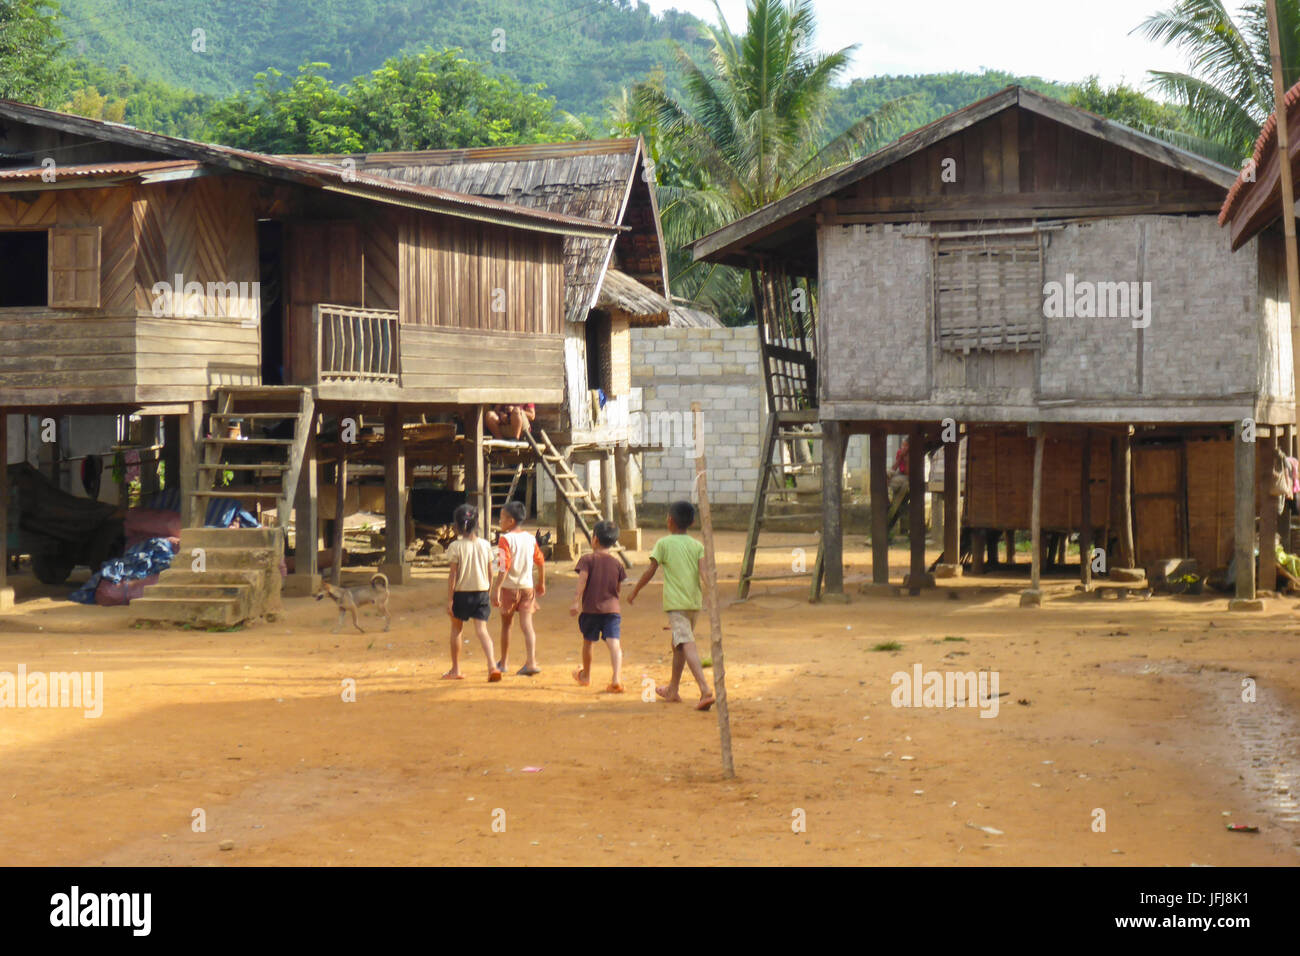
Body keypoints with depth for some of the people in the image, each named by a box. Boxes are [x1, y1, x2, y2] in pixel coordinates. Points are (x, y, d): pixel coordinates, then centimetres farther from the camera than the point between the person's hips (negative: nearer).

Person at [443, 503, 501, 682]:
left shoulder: (456, 546, -11)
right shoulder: (485, 545, 0)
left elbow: (453, 575, -11)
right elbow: (490, 573, 6)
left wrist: (449, 600, -7)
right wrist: (489, 592, 19)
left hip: (461, 593, -3)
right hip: (481, 592, 3)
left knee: (456, 629, 15)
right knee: (482, 629, -1)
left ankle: (455, 670, 22)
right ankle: (492, 665, -21)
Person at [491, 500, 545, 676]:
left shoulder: (505, 539, -12)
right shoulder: (530, 538, 5)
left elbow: (504, 567, -21)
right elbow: (540, 562, 12)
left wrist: (496, 589, -24)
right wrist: (541, 583, 26)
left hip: (509, 587, -4)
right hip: (527, 587, 4)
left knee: (506, 624, 12)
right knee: (527, 624, -1)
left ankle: (503, 663, 24)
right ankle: (531, 662, -16)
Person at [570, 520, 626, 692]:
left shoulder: (587, 559, -3)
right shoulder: (617, 563, 7)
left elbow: (582, 580, -16)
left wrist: (576, 601, -22)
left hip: (590, 609, -1)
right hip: (612, 609, 1)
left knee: (588, 641, 19)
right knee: (614, 644, -9)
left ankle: (585, 675, 39)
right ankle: (616, 680, -25)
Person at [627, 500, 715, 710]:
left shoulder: (664, 543, 0)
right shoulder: (697, 545, 10)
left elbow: (650, 572, 0)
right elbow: (703, 571, -4)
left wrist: (634, 592, 11)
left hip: (675, 603, -6)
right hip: (694, 601, 6)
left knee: (686, 645, -16)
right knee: (678, 644, 22)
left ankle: (705, 690, -34)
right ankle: (673, 690, 34)